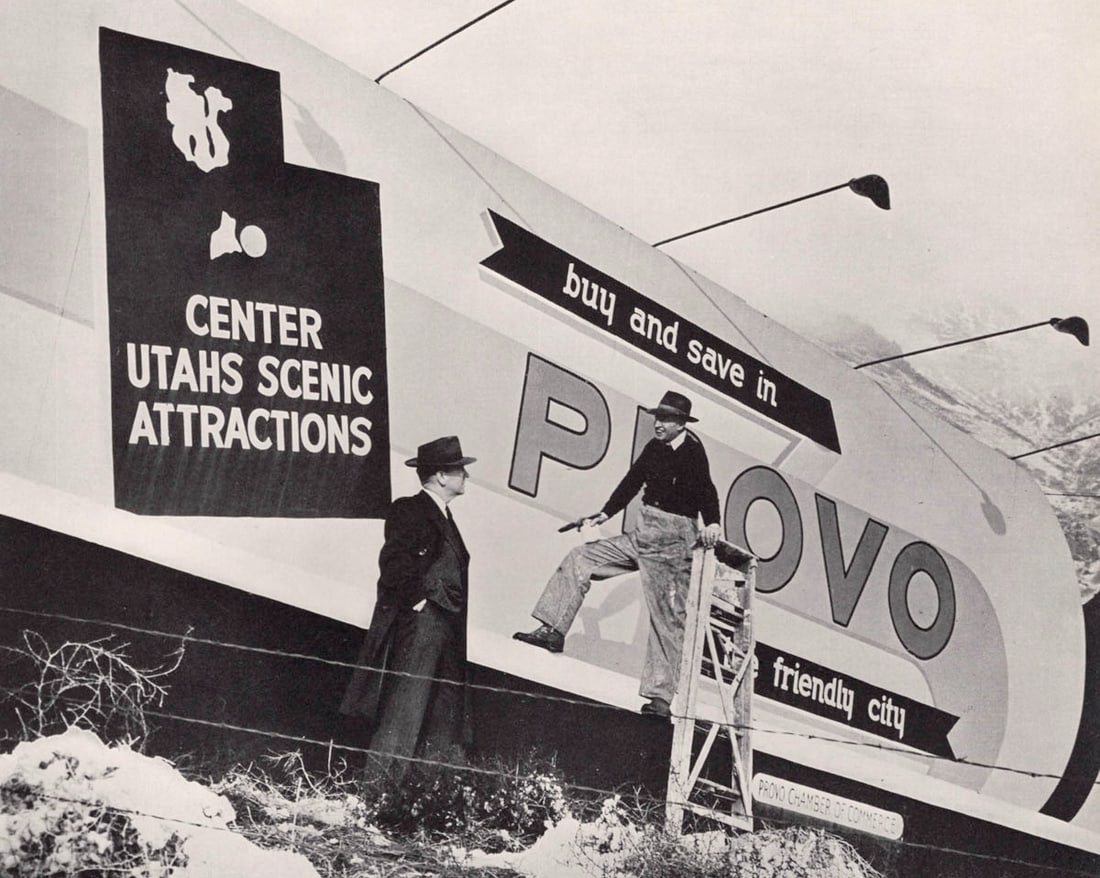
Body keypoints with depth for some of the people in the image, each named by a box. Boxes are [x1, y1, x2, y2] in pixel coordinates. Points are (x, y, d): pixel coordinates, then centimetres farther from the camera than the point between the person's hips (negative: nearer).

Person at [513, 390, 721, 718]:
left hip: (674, 543, -8)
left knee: (668, 618, -6)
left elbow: (705, 491, -28)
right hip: (643, 535, 8)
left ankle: (660, 697, -3)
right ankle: (553, 631, 14)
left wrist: (711, 524, -46)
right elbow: (633, 480, 18)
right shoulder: (655, 448, 7)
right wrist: (605, 514, 20)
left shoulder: (692, 453, -14)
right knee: (579, 558, 9)